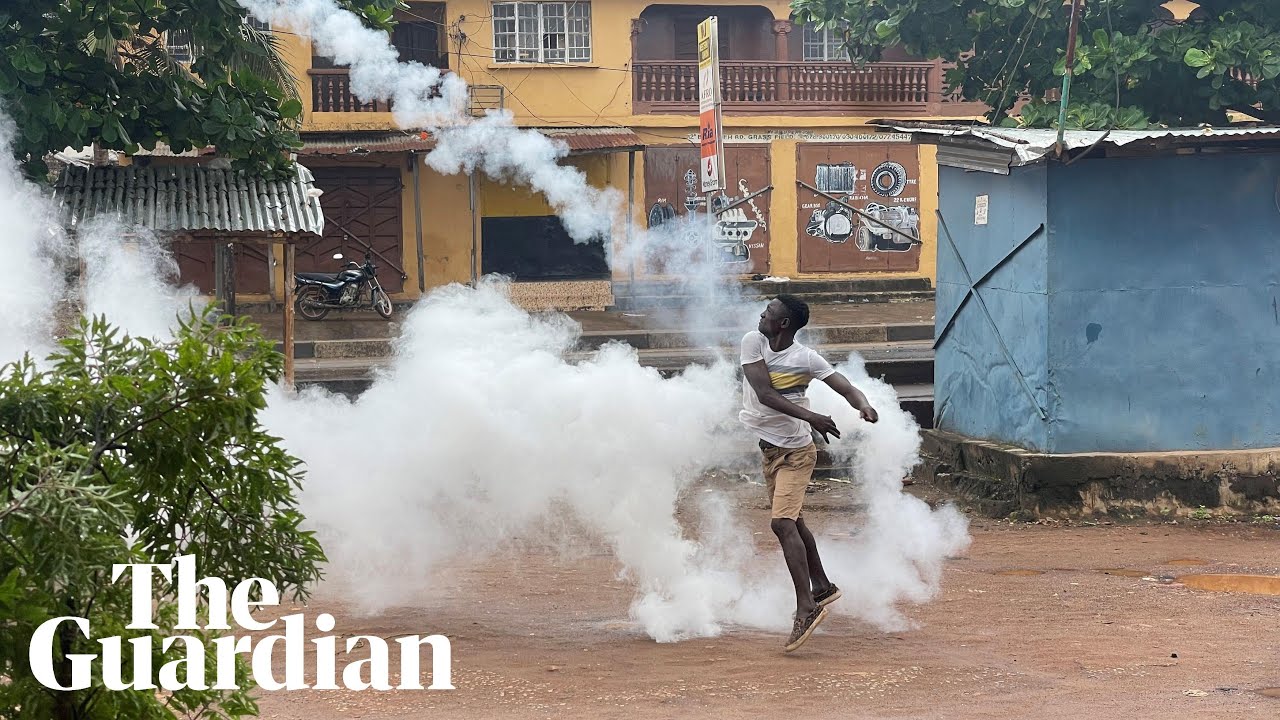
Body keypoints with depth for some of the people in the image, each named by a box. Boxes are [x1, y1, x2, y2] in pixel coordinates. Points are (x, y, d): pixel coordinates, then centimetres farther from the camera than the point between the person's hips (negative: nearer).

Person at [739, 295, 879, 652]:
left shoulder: (807, 358, -17)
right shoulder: (753, 342, -6)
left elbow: (846, 388, -17)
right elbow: (764, 394, -16)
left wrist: (864, 405, -41)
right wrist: (809, 416, -28)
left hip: (795, 451, -7)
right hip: (766, 447, 7)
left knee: (782, 522, -21)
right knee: (792, 522, 20)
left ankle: (806, 607, -23)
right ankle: (821, 588, 38)